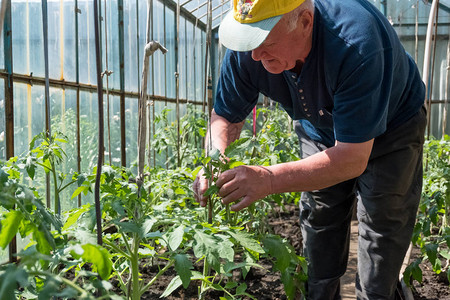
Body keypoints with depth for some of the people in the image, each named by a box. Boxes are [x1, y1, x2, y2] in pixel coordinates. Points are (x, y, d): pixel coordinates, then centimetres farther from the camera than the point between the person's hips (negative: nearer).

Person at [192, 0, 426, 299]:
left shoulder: (356, 44, -43)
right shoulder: (248, 51, -27)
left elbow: (353, 159, -42)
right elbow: (226, 115, -12)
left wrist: (269, 180, -52)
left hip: (390, 133, -4)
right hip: (323, 134, 4)